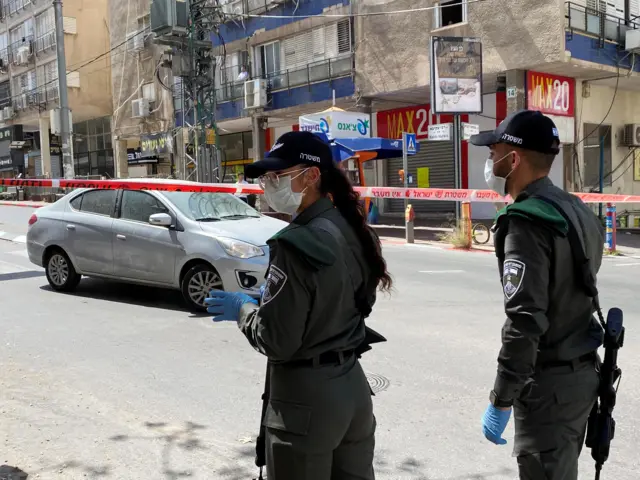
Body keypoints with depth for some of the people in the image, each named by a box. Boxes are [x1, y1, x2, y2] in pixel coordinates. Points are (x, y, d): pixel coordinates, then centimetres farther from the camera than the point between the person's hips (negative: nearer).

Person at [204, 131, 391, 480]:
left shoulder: (296, 243, -22)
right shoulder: (353, 230, 2)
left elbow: (276, 341, -21)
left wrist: (243, 309, -3)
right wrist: (271, 298, 16)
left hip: (306, 395, -8)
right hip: (352, 383, 8)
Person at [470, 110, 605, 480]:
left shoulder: (527, 220, -20)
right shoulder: (575, 209, 8)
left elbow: (525, 320, -26)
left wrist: (500, 401, -20)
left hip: (549, 383, -9)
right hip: (581, 372, 9)